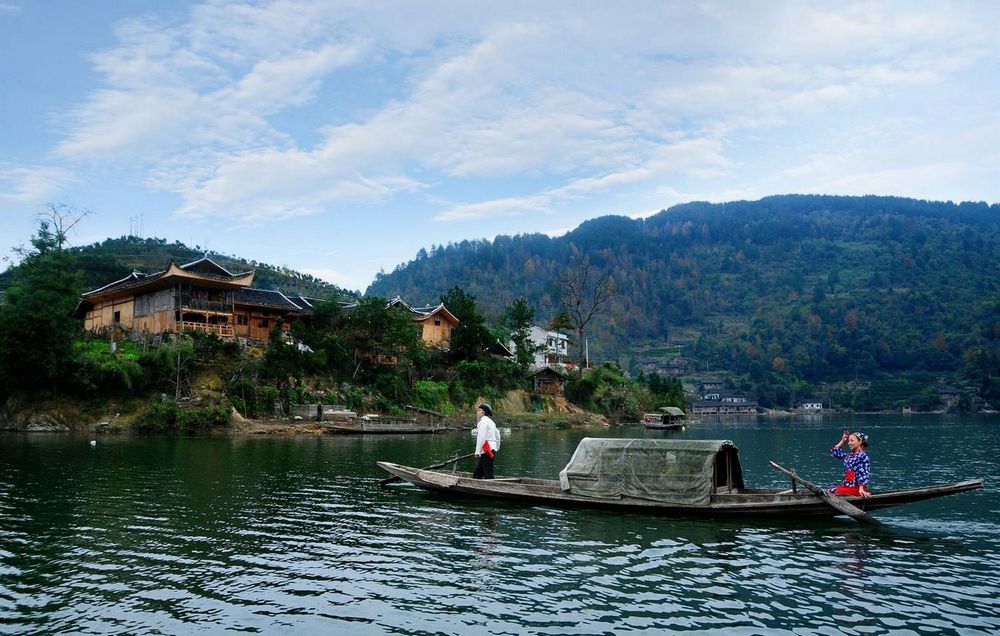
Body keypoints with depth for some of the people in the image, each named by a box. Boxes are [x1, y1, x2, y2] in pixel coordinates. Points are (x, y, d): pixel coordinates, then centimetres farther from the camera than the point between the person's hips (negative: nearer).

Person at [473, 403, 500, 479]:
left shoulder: (483, 422, -12)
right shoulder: (491, 422, 19)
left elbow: (481, 438, -18)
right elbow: (498, 436, 21)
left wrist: (477, 452, -16)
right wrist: (496, 449, 26)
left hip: (486, 451, -10)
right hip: (492, 450, 10)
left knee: (488, 474, -8)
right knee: (478, 473, 13)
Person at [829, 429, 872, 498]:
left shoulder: (863, 456, -9)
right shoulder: (849, 456, 15)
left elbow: (864, 474, -16)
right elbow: (834, 451, 28)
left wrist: (861, 489, -25)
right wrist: (843, 440, 23)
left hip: (856, 487, -8)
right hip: (846, 485, 8)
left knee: (833, 492, -24)